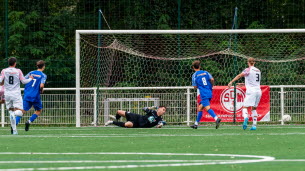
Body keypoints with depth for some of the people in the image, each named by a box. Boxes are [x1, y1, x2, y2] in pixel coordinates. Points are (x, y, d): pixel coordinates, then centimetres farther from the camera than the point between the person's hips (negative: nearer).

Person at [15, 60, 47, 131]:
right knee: (39, 111, 20)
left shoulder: (31, 73, 10)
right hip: (35, 96, -3)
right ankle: (29, 121, -2)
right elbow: (41, 85, -16)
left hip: (27, 95, 3)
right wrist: (41, 91, 5)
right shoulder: (43, 75, -2)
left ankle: (15, 123, -24)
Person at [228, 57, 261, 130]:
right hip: (258, 91, 6)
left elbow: (239, 76, -15)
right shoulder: (258, 71, 16)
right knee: (254, 108, 15)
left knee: (245, 107, -8)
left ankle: (245, 118, -38)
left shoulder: (248, 70, -3)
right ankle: (254, 125, 7)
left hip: (251, 91, -6)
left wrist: (231, 82, -17)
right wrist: (243, 84, 31)